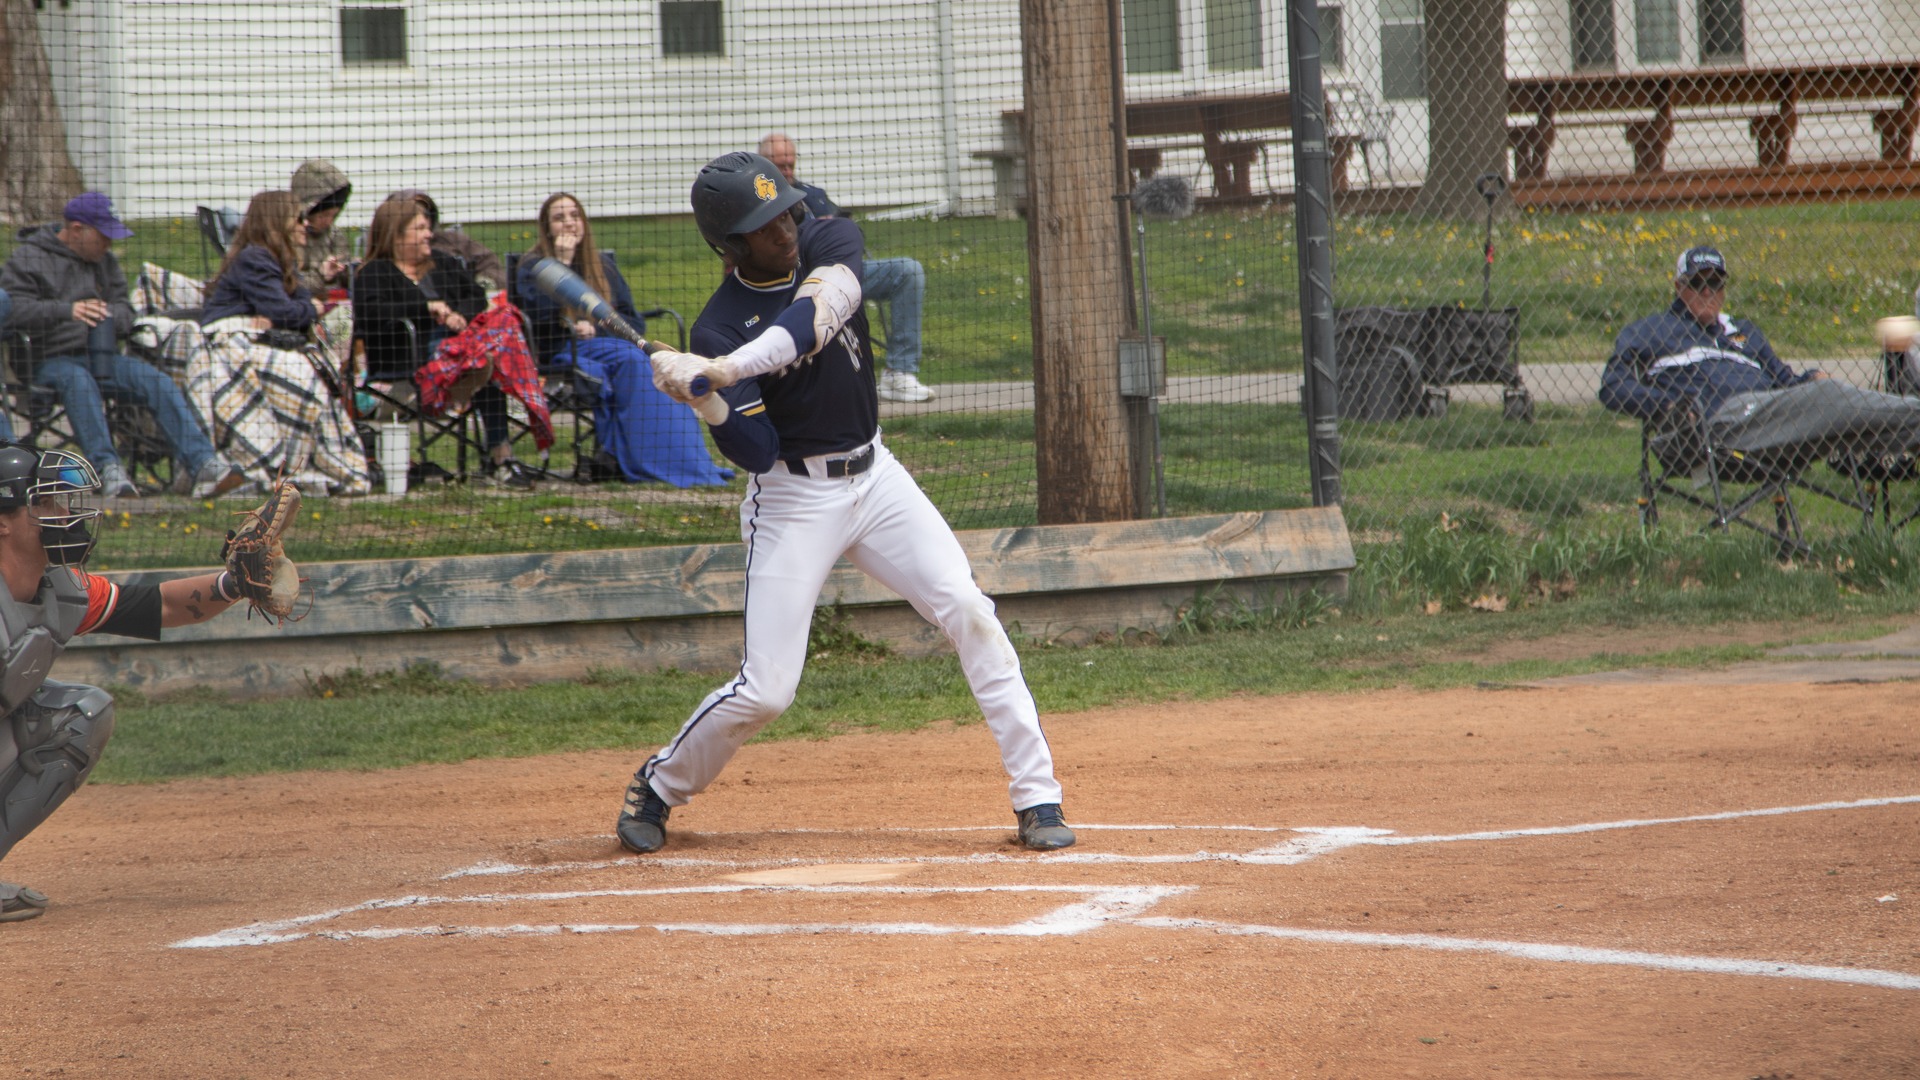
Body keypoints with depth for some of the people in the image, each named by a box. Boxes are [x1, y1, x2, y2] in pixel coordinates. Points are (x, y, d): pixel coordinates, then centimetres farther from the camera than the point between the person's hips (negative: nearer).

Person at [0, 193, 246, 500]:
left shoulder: (105, 261, 20)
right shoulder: (29, 258, 0)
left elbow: (125, 312, 14)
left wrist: (106, 314, -12)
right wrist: (67, 311, -30)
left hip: (101, 357, 5)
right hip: (50, 360, -5)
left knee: (159, 383, -19)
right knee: (79, 383, -39)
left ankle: (203, 465, -30)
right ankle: (107, 469, -48)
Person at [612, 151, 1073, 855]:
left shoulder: (832, 244, -5)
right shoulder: (720, 328, -14)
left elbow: (812, 319, -27)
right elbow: (756, 453, -18)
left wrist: (721, 371, -38)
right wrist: (706, 399, -37)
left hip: (873, 474, 4)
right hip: (793, 499, -4)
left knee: (969, 612, -10)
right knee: (766, 690, -7)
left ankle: (1036, 797, -6)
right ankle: (657, 789, 18)